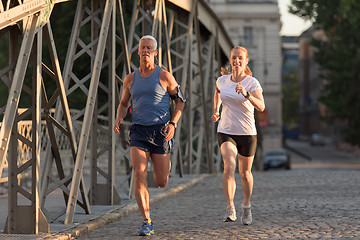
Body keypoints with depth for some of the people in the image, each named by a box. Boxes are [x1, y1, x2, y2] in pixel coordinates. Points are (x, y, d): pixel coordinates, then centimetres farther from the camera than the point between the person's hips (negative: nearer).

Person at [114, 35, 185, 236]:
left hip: (161, 131, -2)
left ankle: (164, 166, 45)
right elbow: (124, 104, 20)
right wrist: (119, 119, -1)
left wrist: (173, 123, -10)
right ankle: (147, 223, -11)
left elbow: (180, 101, 5)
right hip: (139, 131, 2)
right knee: (139, 175, -16)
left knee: (161, 183, 4)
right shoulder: (130, 79, 7)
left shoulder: (164, 76, -2)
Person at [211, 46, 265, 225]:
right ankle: (230, 209, -26)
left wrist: (246, 94, -41)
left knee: (245, 172, 12)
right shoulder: (222, 80, 0)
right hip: (226, 132, 1)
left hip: (247, 134, -1)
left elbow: (261, 107, -27)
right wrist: (216, 110, 17)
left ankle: (246, 207, 36)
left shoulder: (252, 83, -11)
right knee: (229, 167, -22)